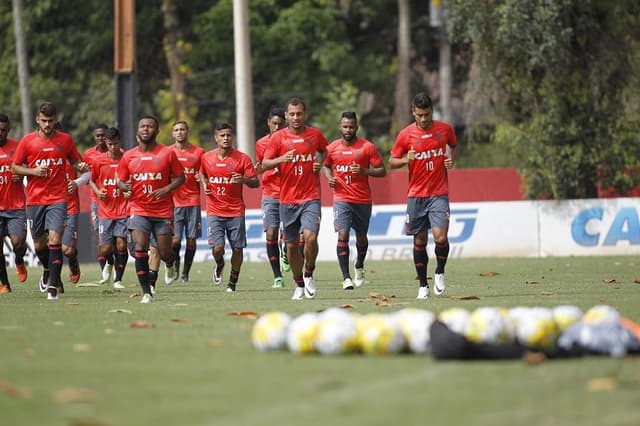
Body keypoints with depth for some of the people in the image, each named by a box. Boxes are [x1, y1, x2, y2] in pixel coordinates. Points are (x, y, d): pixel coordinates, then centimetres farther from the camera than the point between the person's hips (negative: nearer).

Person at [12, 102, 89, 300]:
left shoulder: (65, 140, 4)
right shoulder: (27, 141, 1)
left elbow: (75, 161, 14)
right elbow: (15, 167, 7)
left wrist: (81, 166, -9)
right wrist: (33, 171, -11)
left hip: (57, 199, -1)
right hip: (34, 199, 1)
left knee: (54, 239, -16)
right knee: (39, 243, 9)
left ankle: (53, 285, -14)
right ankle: (48, 271, 40)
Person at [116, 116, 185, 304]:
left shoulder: (167, 153, -2)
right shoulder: (129, 156, 4)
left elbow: (180, 177, 4)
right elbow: (120, 181, 12)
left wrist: (167, 189, -14)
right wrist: (124, 186, -12)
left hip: (163, 211, -1)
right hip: (139, 209, 1)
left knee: (164, 252, 3)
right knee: (140, 248, -16)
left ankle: (170, 265, 43)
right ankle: (146, 293, -10)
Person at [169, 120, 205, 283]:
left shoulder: (198, 152, 6)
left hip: (193, 201, 1)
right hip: (174, 201, -1)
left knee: (191, 240, 0)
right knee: (175, 239, -11)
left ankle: (186, 273, 13)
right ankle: (174, 265, 15)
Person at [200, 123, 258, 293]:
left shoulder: (242, 159, -5)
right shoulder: (206, 158, 3)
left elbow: (256, 183, -5)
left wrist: (244, 180, -25)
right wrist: (204, 185, 5)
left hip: (236, 211, 0)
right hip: (214, 211, 0)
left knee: (237, 249, 0)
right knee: (217, 248, -13)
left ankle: (233, 282, 21)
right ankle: (219, 265, 23)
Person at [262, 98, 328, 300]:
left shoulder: (315, 135, 5)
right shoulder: (278, 137, 0)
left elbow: (323, 151, 26)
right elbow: (264, 164, -2)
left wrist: (320, 163, 5)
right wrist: (281, 159, -21)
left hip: (311, 197, -1)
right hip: (287, 199, 1)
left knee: (310, 237, -20)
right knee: (292, 245, 6)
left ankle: (309, 275, 3)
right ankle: (299, 284, 24)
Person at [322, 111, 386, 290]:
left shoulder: (367, 147, -4)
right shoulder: (333, 148, 3)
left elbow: (382, 171, -3)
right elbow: (326, 166, 22)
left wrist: (365, 171, -20)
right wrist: (329, 178, 1)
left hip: (363, 200, 0)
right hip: (342, 199, 0)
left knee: (361, 237, 15)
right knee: (342, 235, -15)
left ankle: (359, 267, 44)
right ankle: (346, 277, -16)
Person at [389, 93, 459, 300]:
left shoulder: (445, 129, 1)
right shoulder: (406, 134, -3)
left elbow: (454, 146, 22)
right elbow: (392, 162, 4)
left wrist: (452, 159, 1)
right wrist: (406, 160, -16)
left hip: (439, 194, 0)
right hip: (416, 195, 0)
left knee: (440, 237, -15)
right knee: (419, 241, 4)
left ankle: (440, 272, 11)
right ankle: (423, 285, 16)